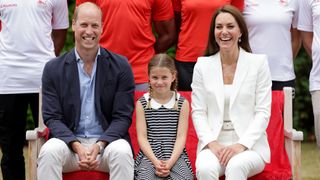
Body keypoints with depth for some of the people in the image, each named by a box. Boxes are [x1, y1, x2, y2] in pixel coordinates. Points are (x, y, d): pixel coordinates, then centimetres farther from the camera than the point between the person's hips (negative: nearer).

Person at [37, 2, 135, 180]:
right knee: (48, 151, -32)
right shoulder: (53, 69, 3)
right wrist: (77, 146, -18)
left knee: (122, 152, -34)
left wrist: (99, 145, -18)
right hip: (69, 140, 1)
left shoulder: (120, 67, 2)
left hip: (107, 140, -1)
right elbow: (52, 117, 0)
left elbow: (123, 117, 0)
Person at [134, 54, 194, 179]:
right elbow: (142, 137, 2)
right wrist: (155, 161, -14)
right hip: (149, 155, 0)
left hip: (175, 155, 0)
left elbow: (181, 136, 2)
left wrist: (170, 162, -13)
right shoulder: (142, 103, 8)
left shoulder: (182, 103, 8)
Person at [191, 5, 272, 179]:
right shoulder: (203, 65, 10)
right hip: (213, 143, 1)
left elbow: (263, 112, 0)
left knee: (236, 166, -36)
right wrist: (212, 144, -11)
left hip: (250, 145, -1)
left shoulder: (258, 62, 5)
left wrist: (241, 145, -13)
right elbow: (198, 112, 6)